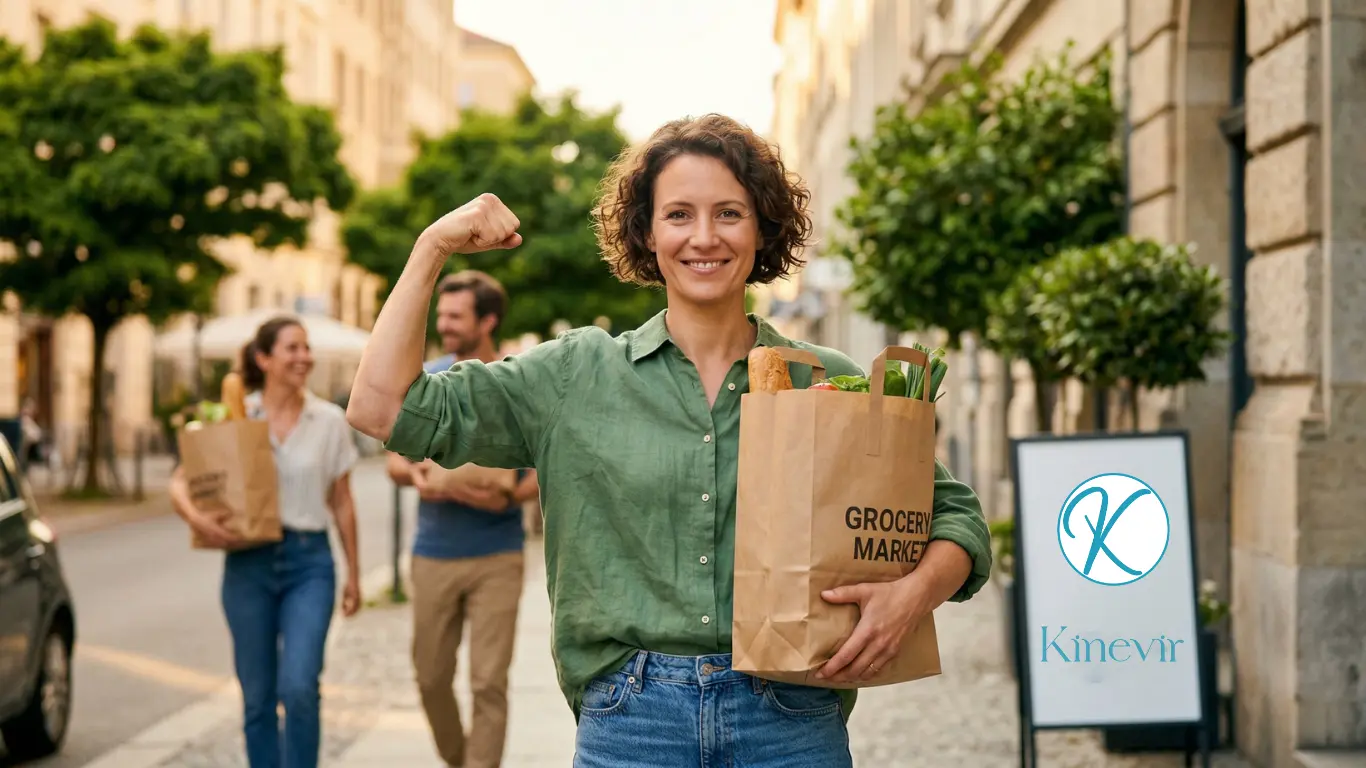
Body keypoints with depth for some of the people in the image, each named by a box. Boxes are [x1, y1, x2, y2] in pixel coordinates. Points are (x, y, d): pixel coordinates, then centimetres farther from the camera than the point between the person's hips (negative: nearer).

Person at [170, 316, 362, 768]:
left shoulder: (330, 421, 3)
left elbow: (342, 502, 9)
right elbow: (180, 482, 2)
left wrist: (353, 573, 9)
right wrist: (195, 516, -19)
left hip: (309, 562, -1)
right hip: (248, 562, 1)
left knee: (299, 687, -15)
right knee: (257, 697, 7)